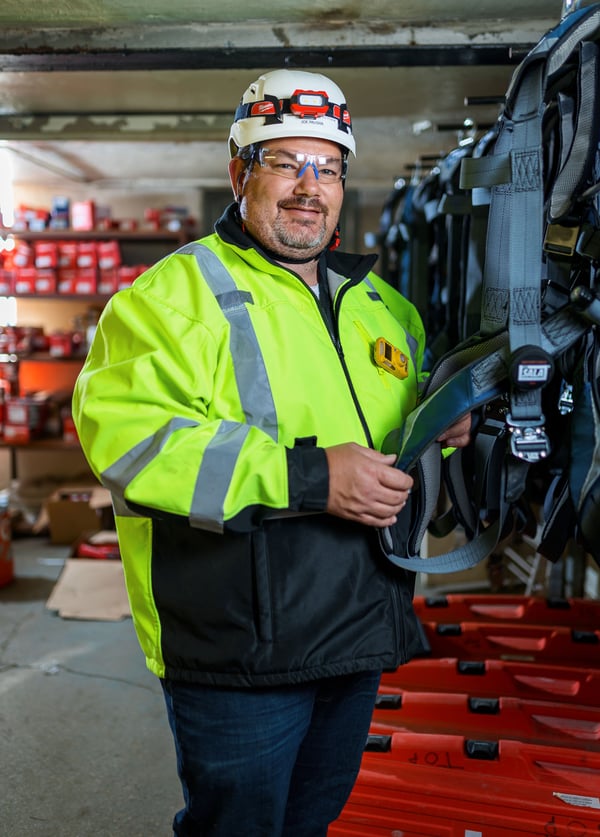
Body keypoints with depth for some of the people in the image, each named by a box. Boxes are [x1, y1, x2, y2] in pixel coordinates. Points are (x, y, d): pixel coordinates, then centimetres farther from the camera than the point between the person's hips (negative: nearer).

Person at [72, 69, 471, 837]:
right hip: (238, 655, -6)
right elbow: (123, 434, -25)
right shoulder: (176, 293, -10)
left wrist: (441, 427, 2)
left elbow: (408, 412, 28)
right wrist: (308, 477, -28)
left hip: (362, 639, 7)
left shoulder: (378, 301, 12)